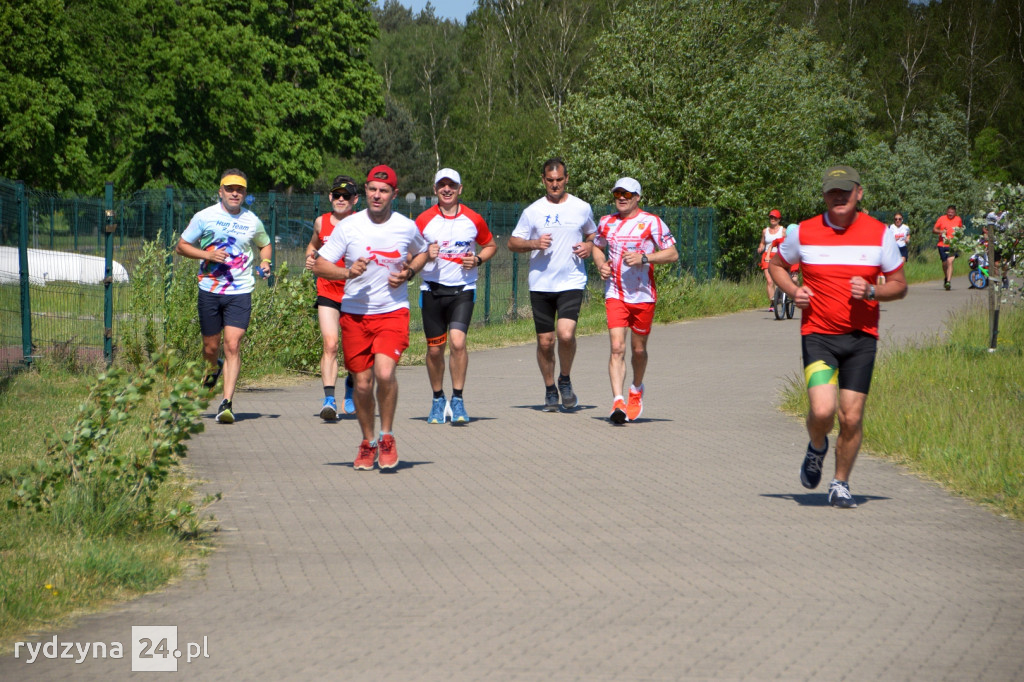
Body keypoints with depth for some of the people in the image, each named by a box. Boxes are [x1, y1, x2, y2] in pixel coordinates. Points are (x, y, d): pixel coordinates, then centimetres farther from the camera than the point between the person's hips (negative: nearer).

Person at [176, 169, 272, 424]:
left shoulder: (252, 221, 6)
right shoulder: (205, 217, 1)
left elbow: (265, 245, 25)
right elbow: (181, 245, 5)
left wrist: (264, 262, 3)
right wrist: (207, 254, -12)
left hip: (240, 292, 0)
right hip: (209, 290, 1)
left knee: (233, 345, -13)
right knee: (210, 347, 9)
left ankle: (226, 404, -15)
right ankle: (215, 367, 47)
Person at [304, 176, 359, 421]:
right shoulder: (321, 222, 6)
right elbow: (313, 245, 26)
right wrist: (310, 258, 6)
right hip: (328, 292, 1)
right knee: (330, 345, -17)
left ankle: (351, 383, 40)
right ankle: (329, 399, -23)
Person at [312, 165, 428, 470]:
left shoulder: (407, 227, 1)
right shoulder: (347, 226, -3)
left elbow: (422, 252, 22)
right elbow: (320, 266, -2)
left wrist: (409, 272, 1)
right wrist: (347, 272, -20)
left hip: (393, 311, -1)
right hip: (354, 314, 1)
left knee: (385, 373, -22)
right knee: (362, 382, 4)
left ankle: (387, 437, 0)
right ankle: (368, 442, 27)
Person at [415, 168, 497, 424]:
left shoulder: (473, 219, 2)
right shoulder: (424, 220, 2)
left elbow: (491, 245, 16)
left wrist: (478, 260, -4)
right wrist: (426, 255, -13)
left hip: (463, 290, -1)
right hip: (432, 290, 1)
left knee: (458, 341, -18)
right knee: (434, 348, 4)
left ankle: (457, 401, -8)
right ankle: (438, 400, 23)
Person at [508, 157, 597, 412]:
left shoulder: (582, 208, 7)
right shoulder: (533, 211, 5)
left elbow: (594, 235, 22)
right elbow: (513, 243, 7)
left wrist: (589, 247, -1)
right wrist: (534, 244, -12)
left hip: (572, 283, -1)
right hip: (540, 284, 1)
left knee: (566, 334, -19)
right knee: (545, 341, 4)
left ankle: (565, 380, 7)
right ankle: (550, 391, 22)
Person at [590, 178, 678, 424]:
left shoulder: (651, 222, -3)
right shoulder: (606, 223, 9)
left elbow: (673, 254, -4)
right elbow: (597, 247, 27)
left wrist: (644, 258, -18)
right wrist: (601, 265, 5)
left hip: (643, 295, -1)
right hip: (615, 294, 1)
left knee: (639, 349, 11)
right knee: (617, 347, -13)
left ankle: (636, 390, 39)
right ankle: (617, 402, -21)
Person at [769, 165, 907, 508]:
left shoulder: (879, 233, 1)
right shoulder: (803, 232, 0)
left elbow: (899, 284, 7)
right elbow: (776, 264, 18)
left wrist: (871, 291, -13)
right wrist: (793, 290, -2)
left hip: (861, 337, 1)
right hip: (818, 334, -1)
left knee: (851, 417, -2)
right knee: (822, 410, -17)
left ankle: (841, 484, 19)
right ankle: (817, 448, 18)